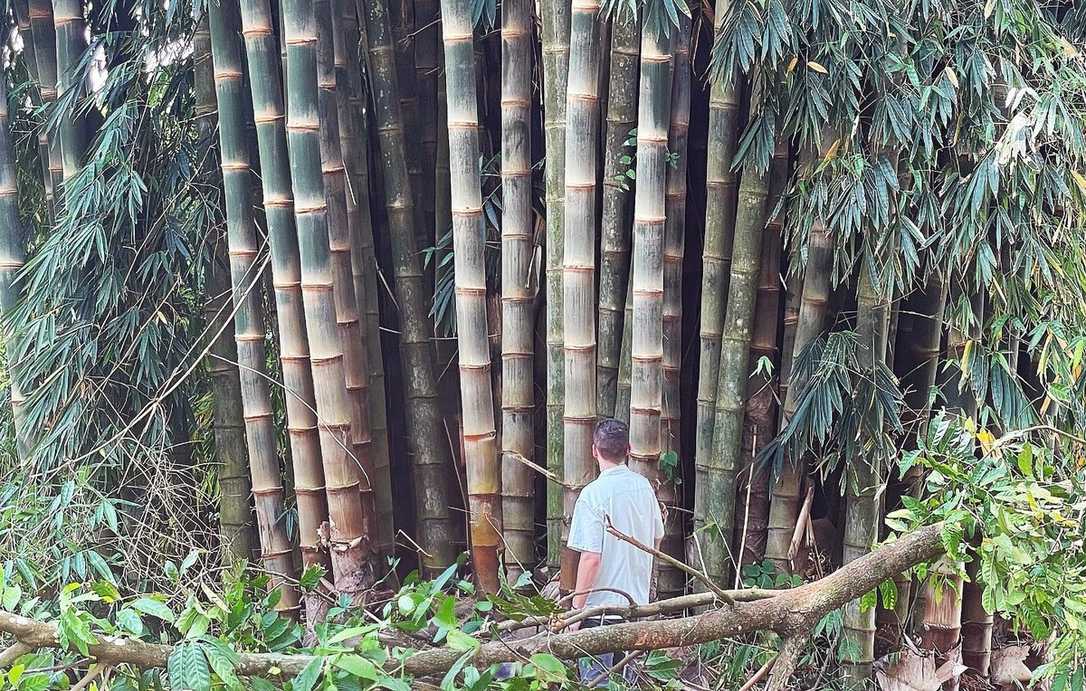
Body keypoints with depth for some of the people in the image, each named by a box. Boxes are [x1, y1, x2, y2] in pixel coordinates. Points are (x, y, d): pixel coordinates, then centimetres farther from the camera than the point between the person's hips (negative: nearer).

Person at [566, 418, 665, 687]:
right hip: (635, 602, 7)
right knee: (625, 679, 20)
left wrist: (576, 608, -13)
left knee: (595, 681, 5)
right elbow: (657, 539, 13)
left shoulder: (594, 494, -19)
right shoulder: (644, 486, 1)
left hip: (601, 606, -7)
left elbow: (591, 557, -22)